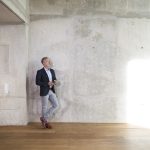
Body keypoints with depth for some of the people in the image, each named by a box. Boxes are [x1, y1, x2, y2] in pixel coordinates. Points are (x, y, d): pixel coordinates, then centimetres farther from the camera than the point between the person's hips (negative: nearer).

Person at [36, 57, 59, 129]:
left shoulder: (52, 71, 10)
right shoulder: (40, 72, -9)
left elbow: (54, 79, 19)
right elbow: (37, 82, -13)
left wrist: (55, 81, -6)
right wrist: (47, 83, -20)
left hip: (51, 91, 7)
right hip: (44, 92, -6)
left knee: (56, 105, 3)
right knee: (44, 107, 5)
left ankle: (44, 118, 15)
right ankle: (45, 122, 22)